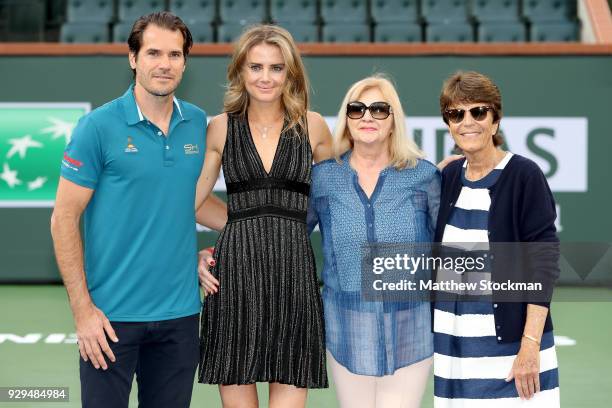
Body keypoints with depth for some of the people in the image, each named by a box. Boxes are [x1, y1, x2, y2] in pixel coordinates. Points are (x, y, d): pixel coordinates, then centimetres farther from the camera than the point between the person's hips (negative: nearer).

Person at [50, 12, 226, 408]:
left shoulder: (199, 124, 5)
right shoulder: (98, 127, -8)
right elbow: (64, 220, -7)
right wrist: (82, 309, -11)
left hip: (180, 314, 4)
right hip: (112, 316, -4)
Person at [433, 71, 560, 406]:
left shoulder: (523, 175, -9)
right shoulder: (449, 176, 7)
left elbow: (543, 265, -12)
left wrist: (531, 344, -17)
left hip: (508, 345, -5)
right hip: (453, 345, 5)